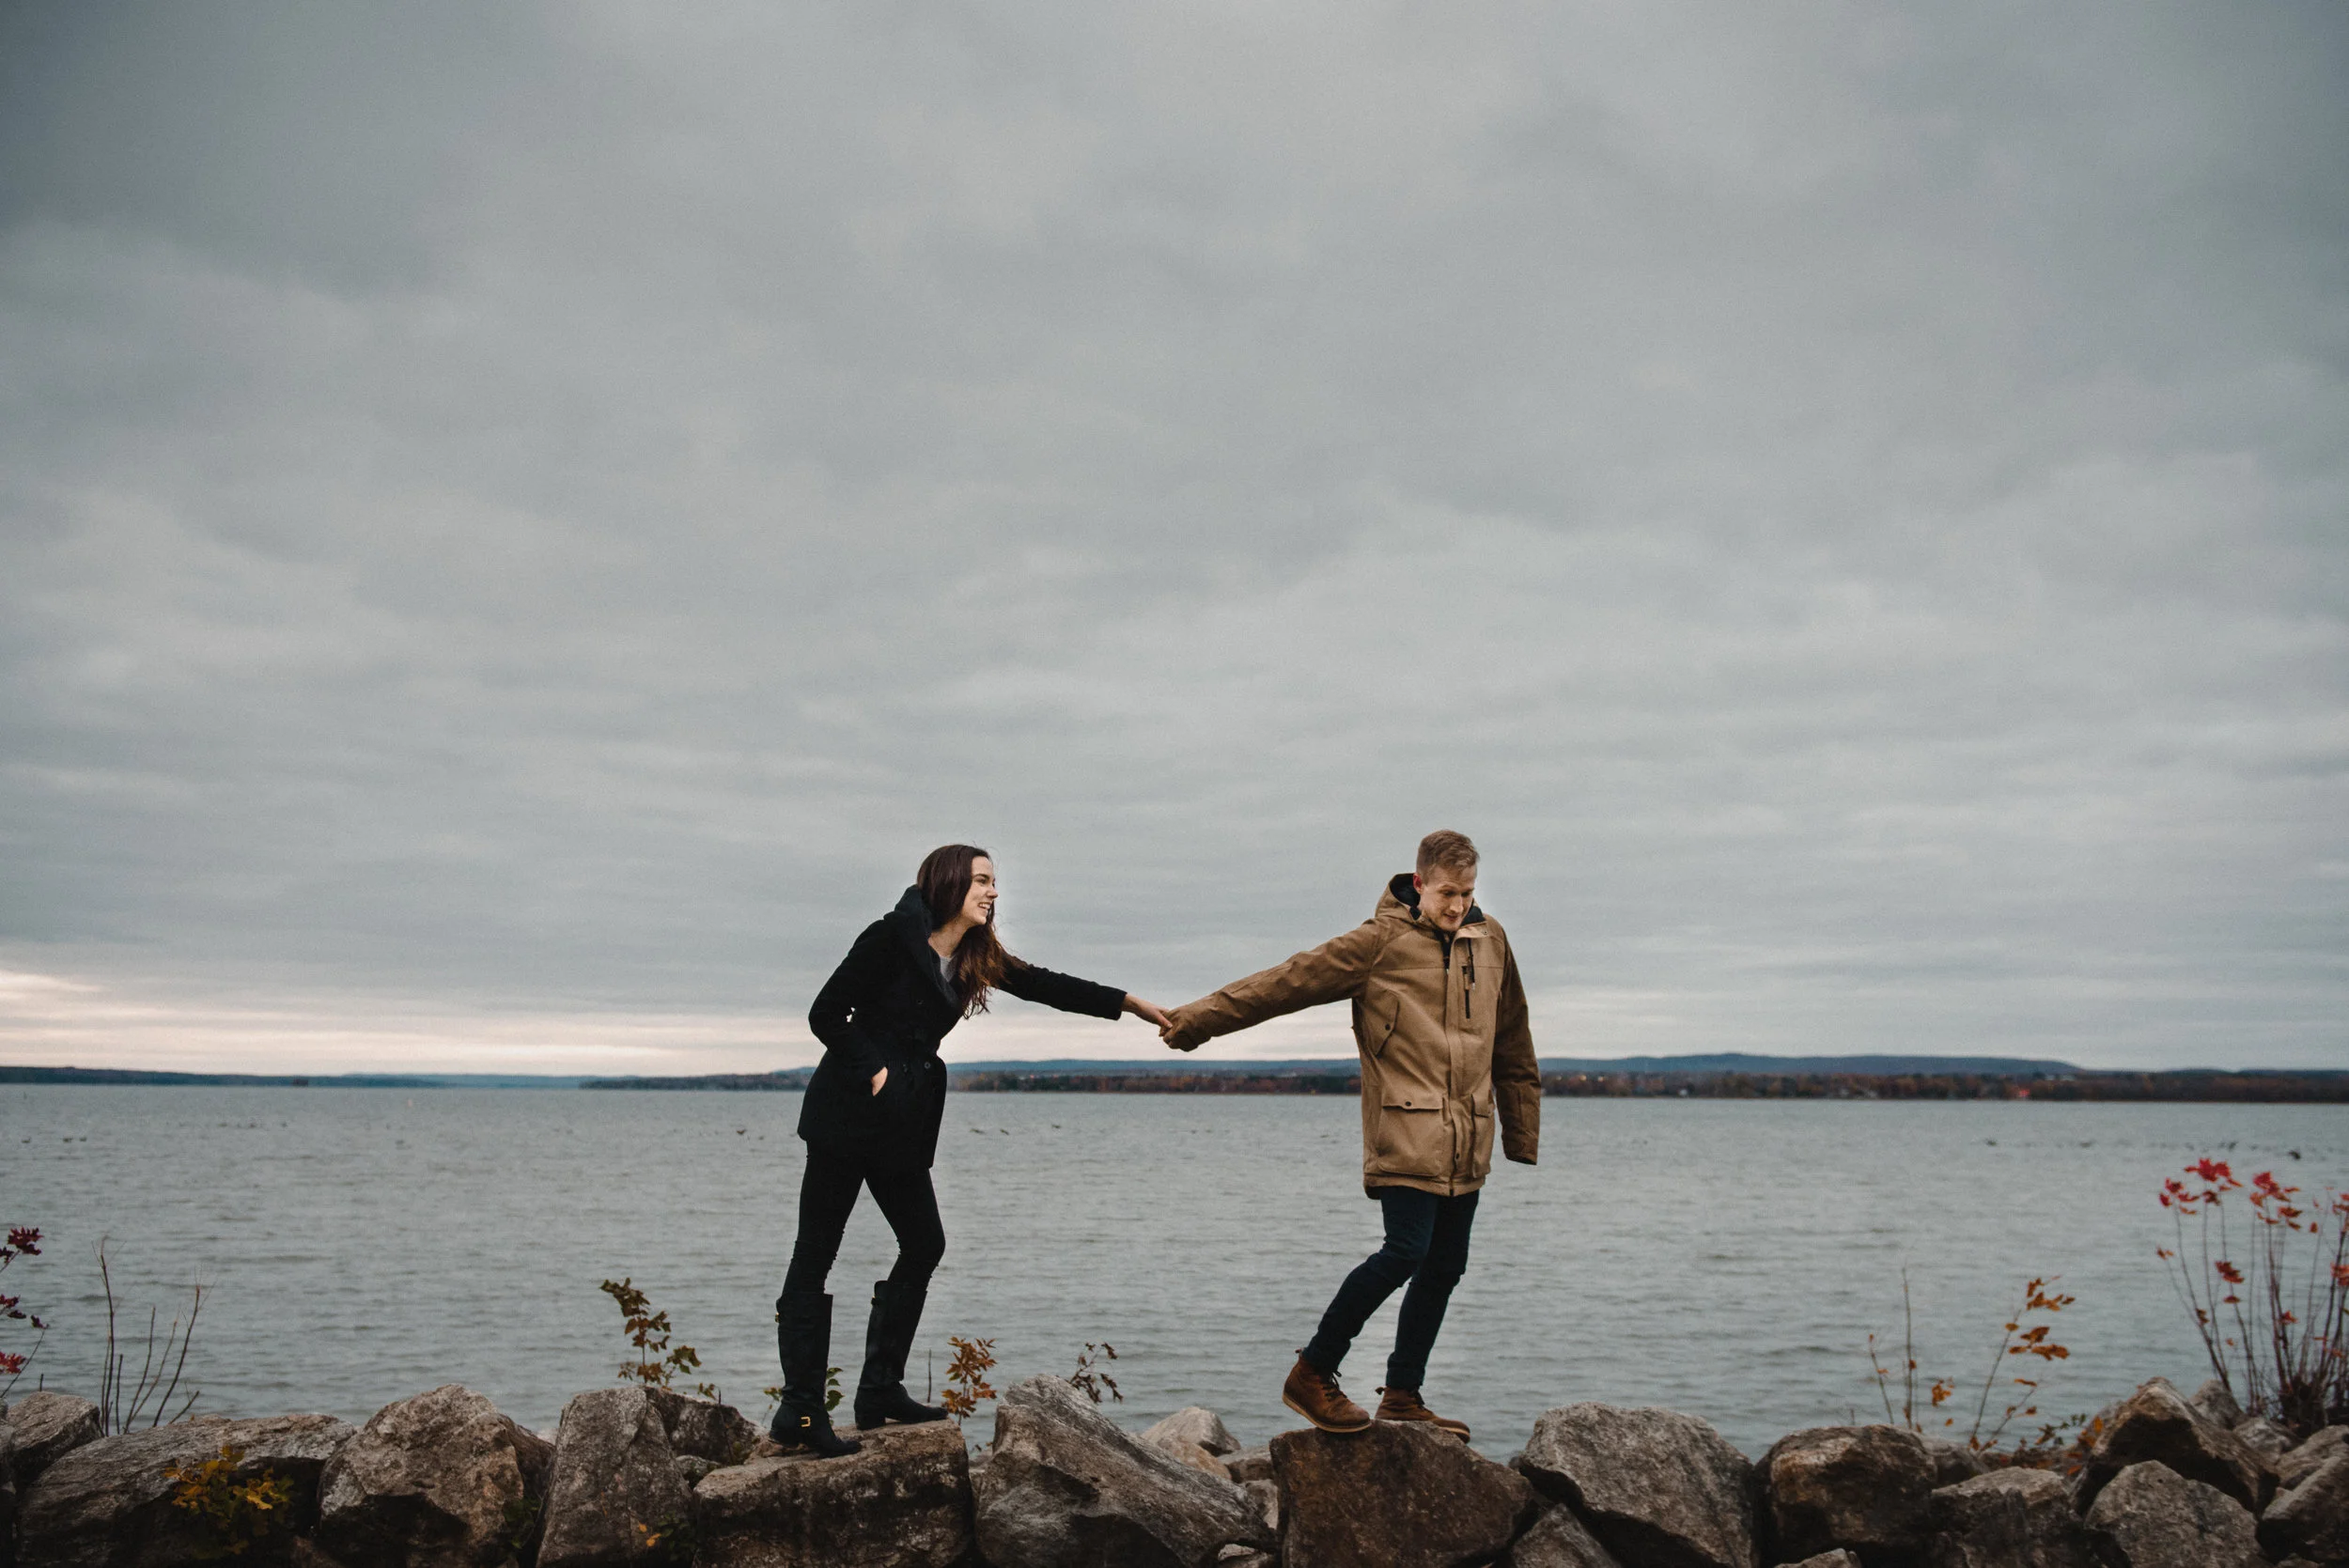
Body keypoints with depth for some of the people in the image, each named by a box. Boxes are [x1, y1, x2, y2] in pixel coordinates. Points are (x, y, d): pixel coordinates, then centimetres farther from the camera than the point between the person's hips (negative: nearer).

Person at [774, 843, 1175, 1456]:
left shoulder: (976, 958, 10)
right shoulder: (892, 936, -11)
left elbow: (1046, 986, 8)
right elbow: (826, 1014, -9)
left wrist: (1134, 1005, 3)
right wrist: (873, 1073, -14)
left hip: (903, 1123, 8)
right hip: (847, 1112, -8)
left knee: (923, 1245, 8)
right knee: (815, 1253, -3)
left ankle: (879, 1389, 17)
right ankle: (799, 1411, -1)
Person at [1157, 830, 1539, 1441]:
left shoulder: (1490, 940, 12)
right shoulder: (1380, 942, -5)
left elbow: (1513, 1049, 21)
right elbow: (1289, 980, -7)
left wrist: (1522, 1134, 23)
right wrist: (1199, 1018, -9)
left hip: (1468, 1142, 6)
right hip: (1406, 1133, -6)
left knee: (1445, 1266, 8)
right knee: (1406, 1251, -16)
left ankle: (1402, 1396, 22)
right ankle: (1312, 1374, -2)